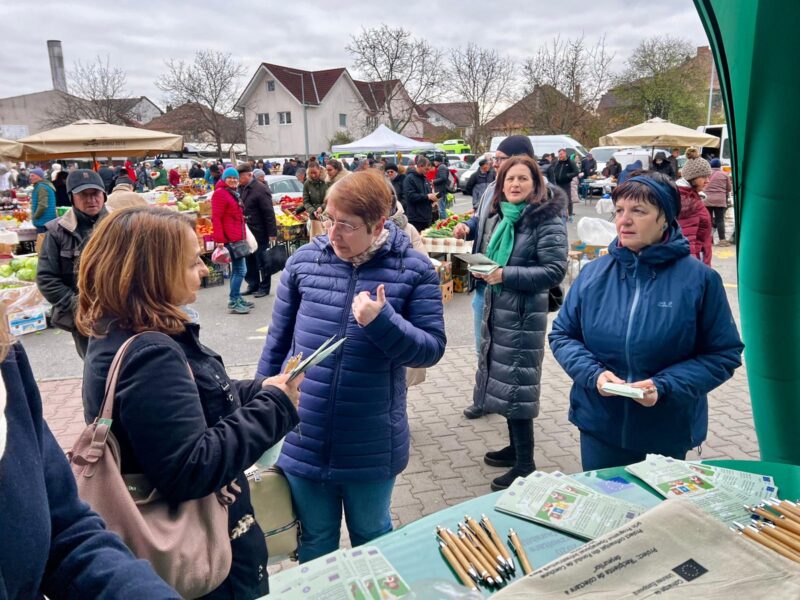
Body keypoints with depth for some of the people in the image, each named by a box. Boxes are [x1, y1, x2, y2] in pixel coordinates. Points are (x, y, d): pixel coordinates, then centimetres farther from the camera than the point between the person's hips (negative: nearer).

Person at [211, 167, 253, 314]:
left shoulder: (234, 193, 19)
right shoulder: (220, 193, -11)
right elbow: (216, 218, -18)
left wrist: (243, 236, 25)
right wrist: (219, 239, -23)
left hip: (237, 237, 10)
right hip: (230, 238, -10)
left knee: (237, 269, 16)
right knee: (240, 270, -10)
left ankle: (237, 298, 25)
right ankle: (233, 303, -6)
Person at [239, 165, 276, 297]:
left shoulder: (260, 189, -17)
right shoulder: (242, 188, 7)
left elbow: (269, 213, -19)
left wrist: (272, 233, -20)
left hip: (259, 232, -8)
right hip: (247, 231, 8)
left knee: (262, 261, 3)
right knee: (250, 260, 15)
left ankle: (264, 287, 13)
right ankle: (253, 285, 26)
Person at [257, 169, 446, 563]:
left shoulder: (414, 269, -10)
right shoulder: (304, 260, -4)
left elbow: (431, 349, -9)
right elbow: (277, 342, 5)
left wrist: (382, 322, -26)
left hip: (371, 445, -1)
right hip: (304, 440, 2)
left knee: (371, 536, 23)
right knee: (314, 540, 22)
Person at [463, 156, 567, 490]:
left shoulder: (547, 220, -12)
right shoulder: (497, 215, 11)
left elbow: (555, 270, -18)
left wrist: (507, 275, -23)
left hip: (524, 314, -8)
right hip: (495, 308, 8)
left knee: (516, 383, -4)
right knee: (501, 378, 15)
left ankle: (525, 465, 10)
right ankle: (515, 447, 32)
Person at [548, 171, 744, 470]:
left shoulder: (699, 279, -11)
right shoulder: (593, 273, -4)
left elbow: (724, 355, -7)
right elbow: (562, 335, 2)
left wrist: (664, 386, -21)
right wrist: (593, 373, -15)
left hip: (668, 433, -1)